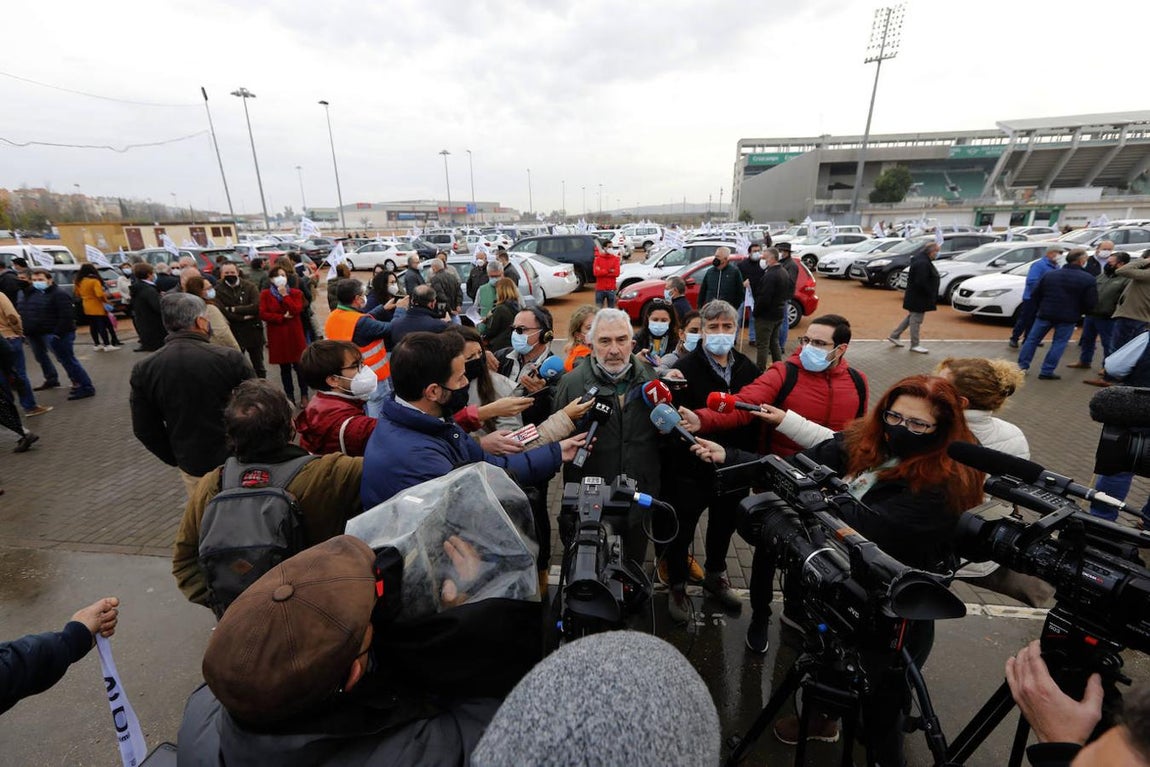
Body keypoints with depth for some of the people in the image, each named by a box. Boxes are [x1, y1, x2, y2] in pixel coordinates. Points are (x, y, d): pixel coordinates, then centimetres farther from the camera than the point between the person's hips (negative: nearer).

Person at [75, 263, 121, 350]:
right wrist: (106, 301, -10)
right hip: (97, 307, -7)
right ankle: (107, 345, -7)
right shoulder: (94, 281, -15)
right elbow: (100, 294, -25)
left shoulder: (79, 282, 7)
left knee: (93, 326, 13)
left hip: (87, 308, 7)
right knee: (103, 326, -6)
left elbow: (77, 294, 16)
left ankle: (96, 344, 18)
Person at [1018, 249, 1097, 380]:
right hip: (1068, 317, -2)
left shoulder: (1049, 274, 2)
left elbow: (1035, 295, 4)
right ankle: (1047, 372, 2)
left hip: (1045, 314, 2)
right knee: (1059, 343, 5)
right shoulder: (1088, 279, -7)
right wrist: (1079, 312, 11)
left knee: (1032, 339, 10)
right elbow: (1091, 302, -8)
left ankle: (1022, 366, 9)